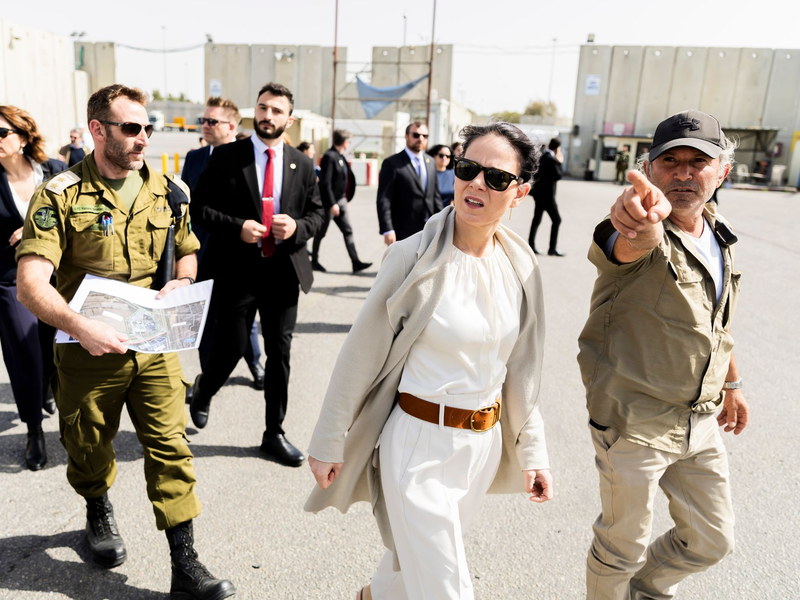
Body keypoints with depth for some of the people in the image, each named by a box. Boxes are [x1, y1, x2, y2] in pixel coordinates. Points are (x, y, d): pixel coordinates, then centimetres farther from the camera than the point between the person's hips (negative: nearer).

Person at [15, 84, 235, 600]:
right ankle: (99, 513, 51)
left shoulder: (166, 192, 5)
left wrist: (180, 283, -4)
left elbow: (188, 253, 18)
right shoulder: (60, 196, -8)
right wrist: (80, 326, -31)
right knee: (89, 448, 18)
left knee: (170, 447, -1)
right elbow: (31, 283, -15)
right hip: (90, 349, -2)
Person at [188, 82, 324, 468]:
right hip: (237, 270, -2)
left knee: (280, 353, 8)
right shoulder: (226, 157, -1)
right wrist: (237, 227, -17)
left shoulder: (302, 165, 8)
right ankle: (203, 392, 41)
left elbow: (316, 213, 11)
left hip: (284, 270, 3)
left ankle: (274, 434, 23)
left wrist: (298, 228, -11)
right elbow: (200, 207, -1)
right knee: (230, 349, 4)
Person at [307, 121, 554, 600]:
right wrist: (329, 442, -6)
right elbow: (361, 355, -10)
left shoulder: (521, 266, -1)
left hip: (485, 443, 5)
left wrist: (532, 450, 10)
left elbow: (521, 369, 7)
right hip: (420, 441, -5)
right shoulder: (415, 257, -16)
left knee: (421, 556, 25)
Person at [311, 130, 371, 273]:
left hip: (340, 200, 9)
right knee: (321, 232, 6)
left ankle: (356, 262, 6)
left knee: (348, 231, 5)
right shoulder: (329, 156, -17)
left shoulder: (340, 157, 10)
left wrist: (345, 199, 15)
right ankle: (314, 261, 20)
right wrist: (332, 204, -23)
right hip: (330, 201, -9)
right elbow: (326, 182, -21)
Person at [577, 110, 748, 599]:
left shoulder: (720, 237, 5)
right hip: (634, 424, -7)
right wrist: (638, 221, -68)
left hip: (700, 424, 7)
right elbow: (634, 243, -46)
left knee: (712, 540, 21)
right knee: (624, 545, 11)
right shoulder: (642, 235, -19)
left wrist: (732, 382, 27)